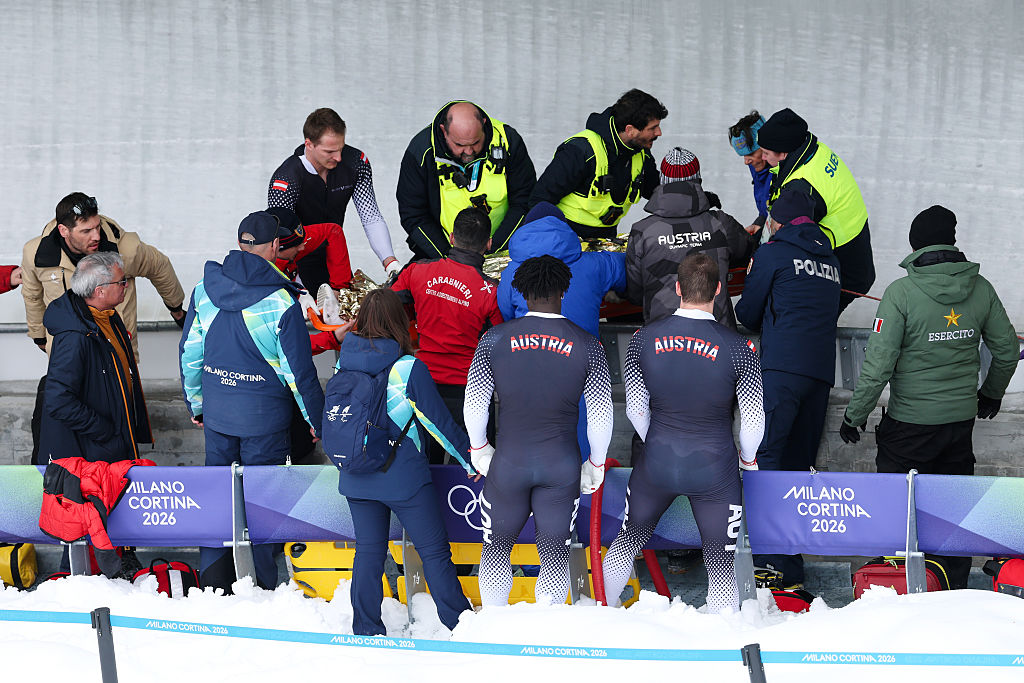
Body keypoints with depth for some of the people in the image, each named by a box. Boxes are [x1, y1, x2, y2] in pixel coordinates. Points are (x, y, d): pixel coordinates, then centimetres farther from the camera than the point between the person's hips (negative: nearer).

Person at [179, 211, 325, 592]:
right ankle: (265, 586, 14)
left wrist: (196, 404, 19)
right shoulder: (280, 302, -17)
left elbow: (189, 354, 5)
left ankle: (212, 577, 21)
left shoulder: (205, 289, -3)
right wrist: (317, 419, 1)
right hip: (264, 417, -4)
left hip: (215, 413, 4)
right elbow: (298, 369, -12)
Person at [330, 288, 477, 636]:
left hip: (356, 477, 5)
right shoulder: (408, 368, -15)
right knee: (434, 551, 4)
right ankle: (459, 625, 9)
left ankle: (365, 631, 16)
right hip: (403, 477, -5)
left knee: (369, 551, 13)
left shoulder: (344, 363, -2)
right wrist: (469, 457, 4)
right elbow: (438, 421, -8)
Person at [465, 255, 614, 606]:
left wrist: (479, 449, 14)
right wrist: (595, 464, 10)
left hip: (508, 461, 0)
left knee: (497, 545, 16)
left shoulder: (495, 338, -5)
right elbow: (601, 414, -3)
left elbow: (474, 403, -1)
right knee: (555, 550, 11)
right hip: (562, 465, 0)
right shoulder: (587, 345, -6)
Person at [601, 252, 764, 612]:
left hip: (657, 463, 3)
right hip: (715, 468, -2)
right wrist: (748, 459, 11)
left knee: (628, 540, 24)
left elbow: (635, 409, 1)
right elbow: (754, 419, -9)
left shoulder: (643, 338, -8)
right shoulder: (738, 348, -16)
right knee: (720, 563, 9)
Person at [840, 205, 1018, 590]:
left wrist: (855, 415, -4)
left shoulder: (901, 293, -16)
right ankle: (956, 590, 22)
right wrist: (991, 394, 27)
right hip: (962, 418, 5)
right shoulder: (981, 288, -2)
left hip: (910, 422, -4)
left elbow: (879, 364, -16)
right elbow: (1007, 350, 8)